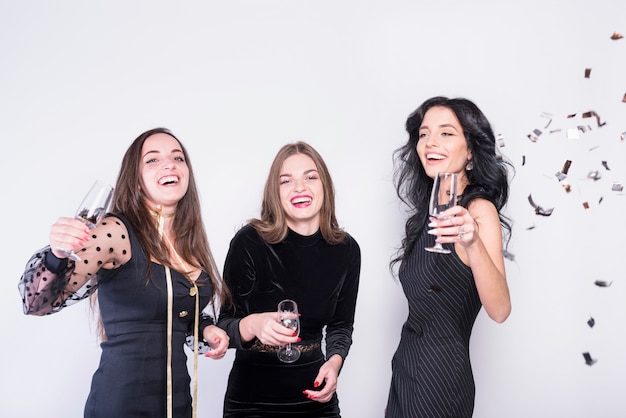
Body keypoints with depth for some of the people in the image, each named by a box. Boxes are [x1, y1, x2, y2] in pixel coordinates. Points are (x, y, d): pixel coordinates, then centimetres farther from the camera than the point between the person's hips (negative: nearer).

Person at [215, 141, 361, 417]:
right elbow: (224, 326, -11)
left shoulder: (346, 249, -6)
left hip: (315, 395, 3)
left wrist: (334, 361, -11)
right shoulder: (250, 242, -17)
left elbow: (341, 324, 7)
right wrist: (252, 324, -32)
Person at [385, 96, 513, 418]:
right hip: (406, 366, 7)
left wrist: (473, 243, -41)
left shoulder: (479, 209, -15)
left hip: (440, 375, -7)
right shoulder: (428, 211, 7)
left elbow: (499, 310, -26)